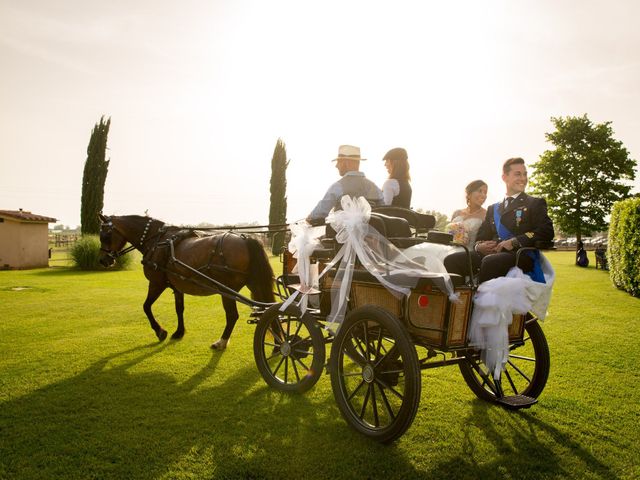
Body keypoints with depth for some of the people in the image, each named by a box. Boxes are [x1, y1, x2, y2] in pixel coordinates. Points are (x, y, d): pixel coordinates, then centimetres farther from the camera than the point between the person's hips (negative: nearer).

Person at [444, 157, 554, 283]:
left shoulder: (535, 203, 15)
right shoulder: (493, 209, 29)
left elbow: (547, 231, -2)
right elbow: (482, 236, 24)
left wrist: (514, 242, -14)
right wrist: (479, 246, -2)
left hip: (521, 255, -5)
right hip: (491, 254, 5)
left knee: (490, 262, -38)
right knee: (451, 260, -20)